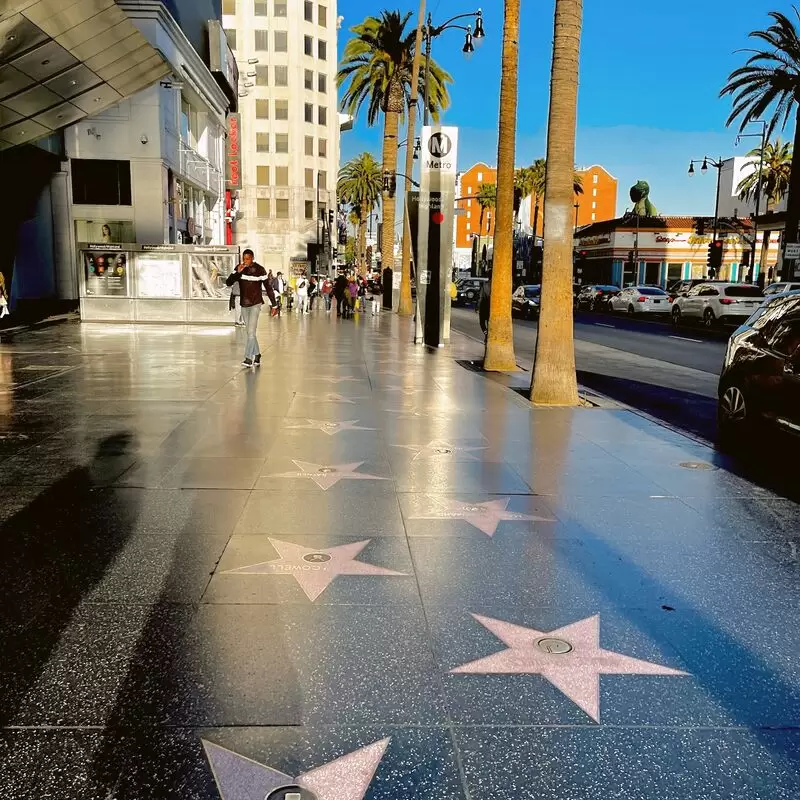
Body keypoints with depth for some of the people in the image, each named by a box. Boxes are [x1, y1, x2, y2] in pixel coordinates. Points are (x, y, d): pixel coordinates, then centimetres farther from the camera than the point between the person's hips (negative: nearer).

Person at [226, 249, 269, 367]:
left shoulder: (260, 270, -10)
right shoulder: (239, 268, 1)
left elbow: (268, 288, -5)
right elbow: (228, 283, -5)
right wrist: (238, 272, -20)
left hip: (256, 304, -5)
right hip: (244, 305, 5)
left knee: (251, 331, -13)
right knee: (250, 332, 11)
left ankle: (248, 358, -14)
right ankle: (257, 355, 21)